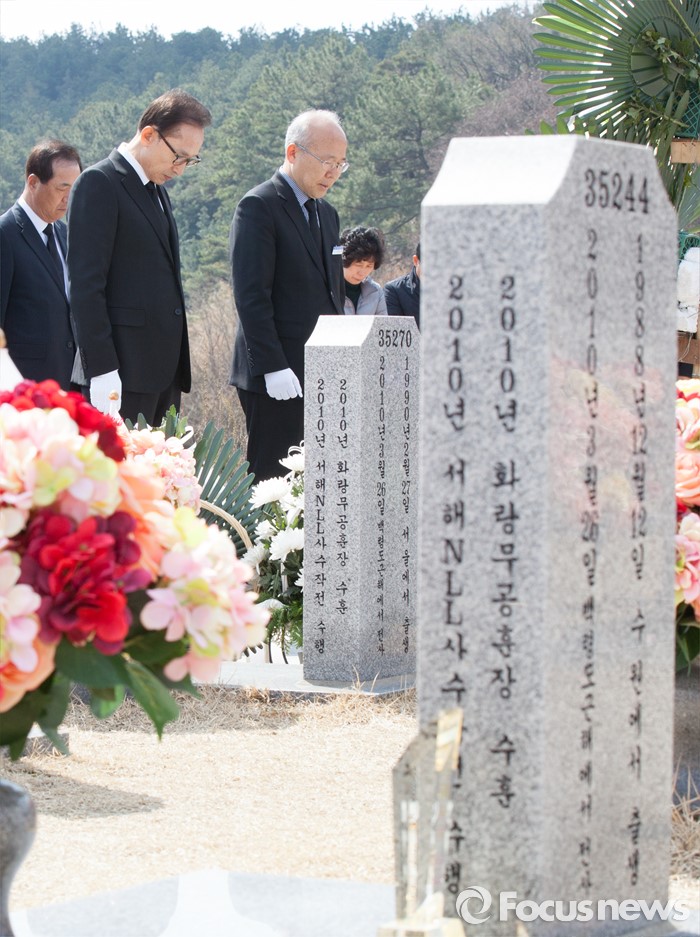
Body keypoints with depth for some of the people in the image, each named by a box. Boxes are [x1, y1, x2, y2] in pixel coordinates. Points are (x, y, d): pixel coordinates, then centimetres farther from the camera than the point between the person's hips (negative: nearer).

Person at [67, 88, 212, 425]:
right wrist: (101, 369, -19)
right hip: (126, 370, -8)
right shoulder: (99, 183, -8)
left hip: (166, 369, 9)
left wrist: (177, 363, 16)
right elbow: (85, 286, -14)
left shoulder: (157, 191, 19)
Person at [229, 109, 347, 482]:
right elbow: (251, 295, -14)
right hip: (277, 378, -8)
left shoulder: (326, 214, 19)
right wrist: (272, 367, -20)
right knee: (272, 479, -6)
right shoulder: (258, 207, -8)